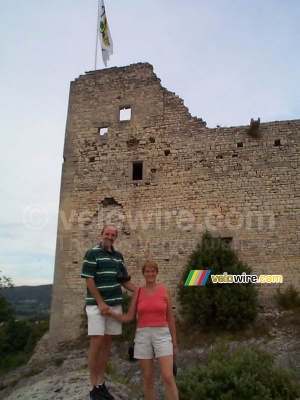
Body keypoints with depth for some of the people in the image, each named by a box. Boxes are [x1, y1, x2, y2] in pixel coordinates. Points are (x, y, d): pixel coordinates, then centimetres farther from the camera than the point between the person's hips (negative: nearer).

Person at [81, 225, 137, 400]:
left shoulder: (118, 256, 12)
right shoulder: (92, 253, -6)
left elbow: (124, 280, 16)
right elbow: (89, 280, -11)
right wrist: (100, 303, -14)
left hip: (115, 305, 6)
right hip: (97, 305, -6)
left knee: (107, 343, 10)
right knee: (97, 343, -5)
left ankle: (101, 383, 21)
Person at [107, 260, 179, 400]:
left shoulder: (165, 291, 2)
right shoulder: (137, 292, 4)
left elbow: (170, 319, 5)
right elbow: (129, 317, 5)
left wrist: (174, 343, 6)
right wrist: (111, 312, -8)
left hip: (162, 335, -1)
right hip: (143, 336, 2)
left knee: (168, 377, -10)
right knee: (148, 378, 6)